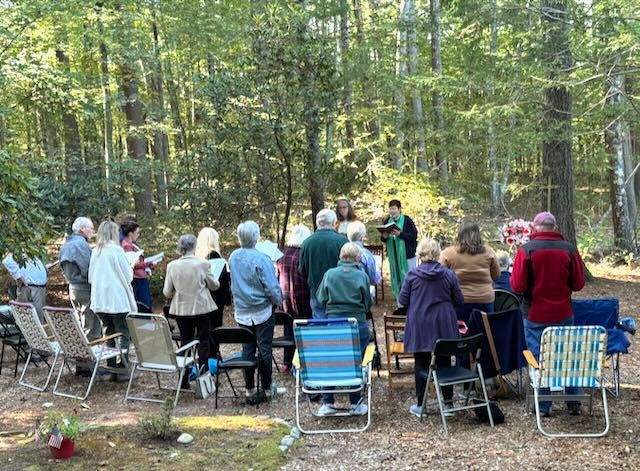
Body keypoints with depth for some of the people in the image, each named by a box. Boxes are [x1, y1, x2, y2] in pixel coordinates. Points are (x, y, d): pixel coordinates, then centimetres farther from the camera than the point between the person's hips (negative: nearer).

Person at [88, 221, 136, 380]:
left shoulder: (95, 252, 7)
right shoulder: (116, 250, -10)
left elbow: (91, 277, 14)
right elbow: (128, 275, -7)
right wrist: (130, 267, 13)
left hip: (100, 300, 6)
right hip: (117, 299, -6)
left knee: (109, 333, 13)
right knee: (124, 334, -1)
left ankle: (111, 367, 13)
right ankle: (123, 369, -5)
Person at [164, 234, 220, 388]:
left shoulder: (172, 266, -7)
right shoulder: (203, 264, -13)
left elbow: (167, 293, -1)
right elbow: (214, 286, 0)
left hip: (181, 310, 2)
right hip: (202, 309, -2)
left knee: (185, 342, 13)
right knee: (203, 342, 9)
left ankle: (184, 380, 14)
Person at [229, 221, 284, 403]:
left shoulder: (233, 257, -1)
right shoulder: (261, 259, -19)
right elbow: (272, 287, -15)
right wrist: (278, 301, 0)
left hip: (242, 311, 5)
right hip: (262, 311, -5)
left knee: (247, 349, 10)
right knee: (265, 349, 5)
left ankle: (249, 389, 14)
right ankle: (267, 388, 13)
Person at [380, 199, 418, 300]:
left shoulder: (407, 220, -10)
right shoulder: (387, 221, 4)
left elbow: (414, 235, -14)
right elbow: (382, 238, 12)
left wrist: (400, 234, -25)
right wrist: (384, 237, -12)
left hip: (407, 254, -4)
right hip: (393, 255, 5)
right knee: (396, 278, 9)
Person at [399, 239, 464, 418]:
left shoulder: (412, 275, -9)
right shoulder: (449, 274, -5)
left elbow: (402, 300, -4)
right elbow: (459, 300, 0)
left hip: (420, 327, -1)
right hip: (444, 326, 1)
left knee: (421, 364, 6)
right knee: (444, 363, 13)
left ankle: (420, 405, 12)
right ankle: (448, 401, 20)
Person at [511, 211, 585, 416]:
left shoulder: (526, 250, -12)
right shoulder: (569, 249, -4)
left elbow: (517, 286, -12)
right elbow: (579, 284, 1)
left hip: (536, 316, -2)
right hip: (563, 314, 2)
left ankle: (543, 406, 12)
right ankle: (574, 403, 21)